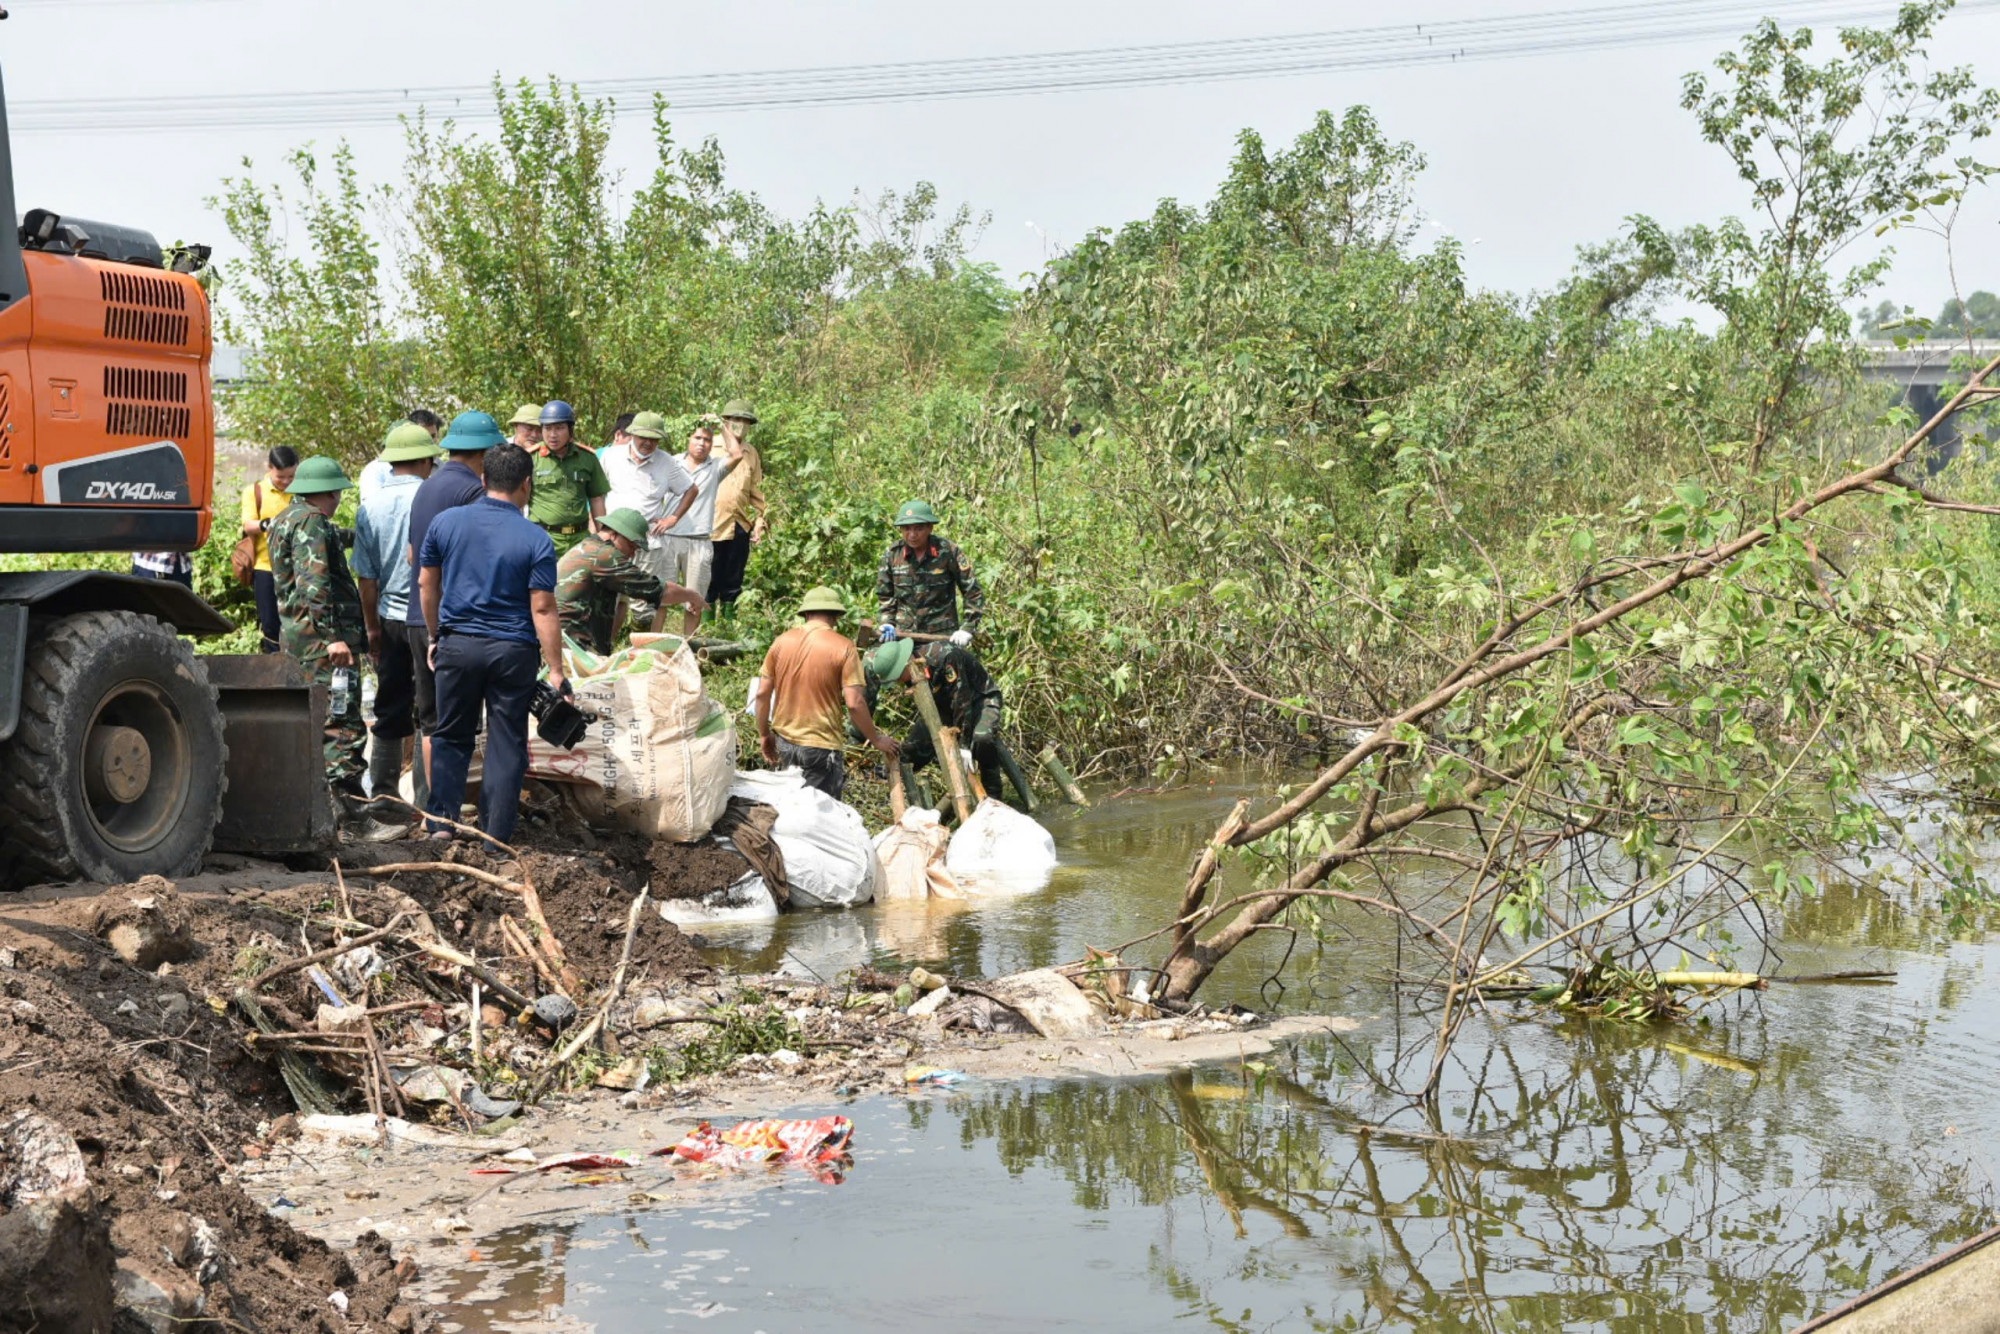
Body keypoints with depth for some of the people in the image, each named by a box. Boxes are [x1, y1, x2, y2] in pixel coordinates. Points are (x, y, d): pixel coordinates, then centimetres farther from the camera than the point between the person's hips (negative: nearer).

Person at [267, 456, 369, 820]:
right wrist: (332, 636, -26)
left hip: (294, 632, 10)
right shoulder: (311, 522, -12)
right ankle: (343, 792, -17)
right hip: (322, 633, -10)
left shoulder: (285, 519, 20)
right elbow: (313, 583, -22)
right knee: (341, 720, -12)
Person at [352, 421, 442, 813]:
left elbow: (365, 575, 8)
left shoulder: (369, 505, 4)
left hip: (388, 618, 5)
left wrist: (372, 626, 17)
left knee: (389, 711, 14)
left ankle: (381, 794, 20)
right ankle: (426, 801, 3)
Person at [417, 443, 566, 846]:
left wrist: (435, 636, 21)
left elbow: (426, 583, 8)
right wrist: (556, 671, -9)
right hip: (512, 651, -2)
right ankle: (495, 839, 8)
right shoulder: (536, 540, -10)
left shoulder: (446, 522, 0)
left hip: (457, 644, 2)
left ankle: (441, 824, 10)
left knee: (451, 738, 16)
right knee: (507, 745, 6)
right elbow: (542, 608, -12)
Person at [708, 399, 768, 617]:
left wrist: (760, 520, 9)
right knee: (709, 582, 1)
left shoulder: (751, 453, 12)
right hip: (713, 525, -4)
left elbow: (756, 490, 16)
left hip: (740, 526, 4)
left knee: (733, 584, 10)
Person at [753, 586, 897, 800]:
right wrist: (876, 739, -1)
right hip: (822, 745, -4)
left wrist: (764, 735, 15)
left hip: (785, 740, 4)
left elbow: (762, 693, 2)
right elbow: (854, 703, -15)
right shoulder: (843, 647, -11)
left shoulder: (782, 642, 0)